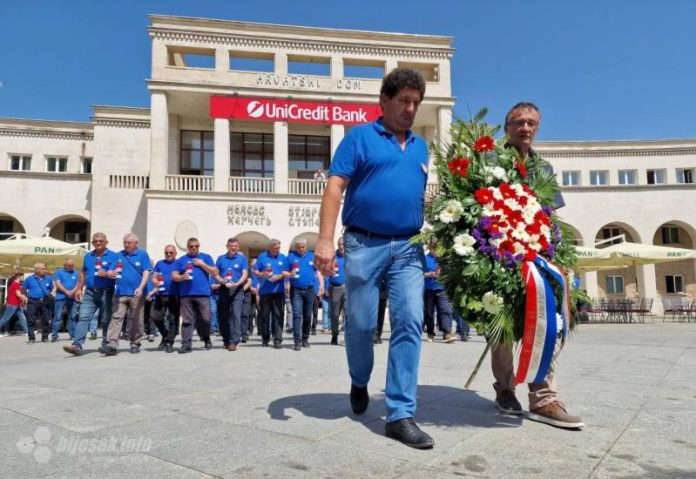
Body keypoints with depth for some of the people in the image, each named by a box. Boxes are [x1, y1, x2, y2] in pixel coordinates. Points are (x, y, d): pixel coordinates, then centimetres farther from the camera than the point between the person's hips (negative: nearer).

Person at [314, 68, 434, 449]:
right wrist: (325, 239, -16)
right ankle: (359, 383, 36)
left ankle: (400, 414, 2)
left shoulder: (420, 146, 17)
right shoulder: (359, 136, 2)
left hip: (408, 248, 4)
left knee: (410, 323, -5)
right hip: (364, 245, -3)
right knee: (360, 324, 6)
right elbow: (334, 188, -6)